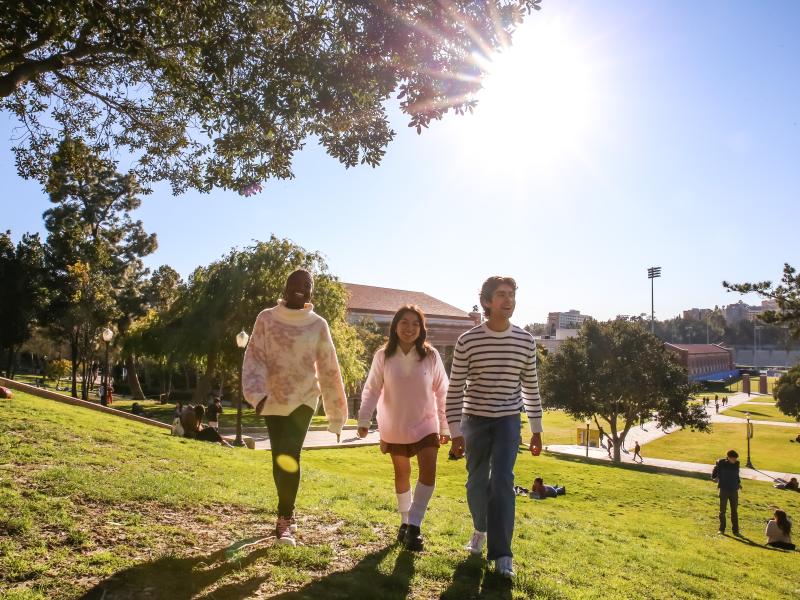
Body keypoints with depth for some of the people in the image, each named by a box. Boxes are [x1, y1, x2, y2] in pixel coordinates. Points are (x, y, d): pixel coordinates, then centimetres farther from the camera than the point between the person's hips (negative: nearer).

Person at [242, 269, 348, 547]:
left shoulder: (318, 325, -2)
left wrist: (337, 413, 3)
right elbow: (254, 358, -8)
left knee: (289, 456, -13)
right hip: (274, 400, 1)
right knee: (280, 458, 8)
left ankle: (284, 518, 0)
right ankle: (287, 514, 28)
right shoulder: (266, 319, -1)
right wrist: (257, 393, -26)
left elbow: (329, 370, 1)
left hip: (303, 399, -1)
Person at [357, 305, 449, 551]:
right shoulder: (383, 356, -8)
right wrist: (364, 420, -14)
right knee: (402, 474, 15)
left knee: (428, 473, -11)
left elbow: (441, 392, -2)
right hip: (395, 427, 1)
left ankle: (414, 526, 2)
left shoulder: (431, 355, -8)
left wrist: (445, 426, 1)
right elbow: (372, 390, -5)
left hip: (426, 424, 0)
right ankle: (405, 521, 34)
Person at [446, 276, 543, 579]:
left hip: (508, 419, 0)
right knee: (476, 483, 9)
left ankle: (501, 554, -2)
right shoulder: (468, 341, -10)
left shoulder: (525, 340, -3)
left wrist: (536, 429, 9)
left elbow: (531, 387, 7)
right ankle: (480, 529, 38)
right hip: (475, 419, 0)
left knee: (502, 481, -12)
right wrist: (455, 431, -6)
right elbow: (455, 389, -5)